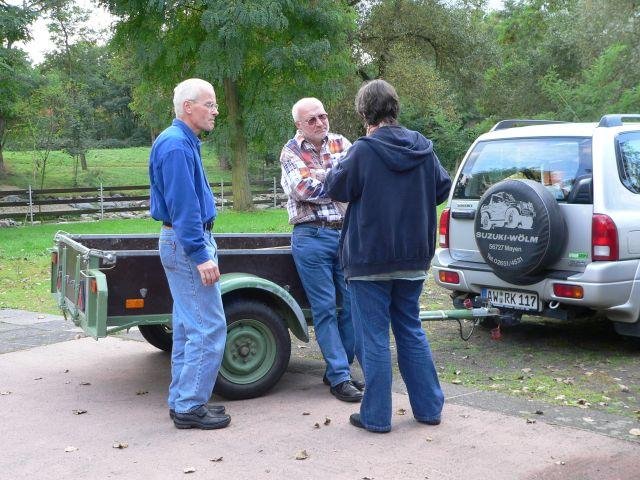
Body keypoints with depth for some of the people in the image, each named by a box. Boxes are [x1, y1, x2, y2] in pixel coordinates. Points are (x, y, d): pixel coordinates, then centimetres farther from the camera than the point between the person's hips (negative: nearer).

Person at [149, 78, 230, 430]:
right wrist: (201, 255, -24)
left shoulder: (182, 142, 16)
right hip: (188, 243, -11)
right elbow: (183, 205, -22)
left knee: (188, 327, 14)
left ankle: (182, 401, 20)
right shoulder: (177, 145, -17)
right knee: (209, 328, -8)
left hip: (183, 242, 11)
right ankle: (190, 407, -2)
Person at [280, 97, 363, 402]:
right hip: (312, 237, -4)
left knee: (351, 305, 7)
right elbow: (303, 189, -15)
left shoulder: (340, 143, 11)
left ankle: (338, 368, 20)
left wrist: (319, 181, -13)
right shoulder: (291, 152, 0)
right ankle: (339, 377, 3)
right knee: (325, 308, -2)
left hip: (347, 234, 4)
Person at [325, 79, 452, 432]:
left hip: (370, 260, -6)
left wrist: (338, 168, 13)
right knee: (411, 330, 17)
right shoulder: (423, 149, 2)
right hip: (413, 258, 6)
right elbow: (443, 188, 12)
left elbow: (336, 189, -6)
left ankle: (376, 416, 9)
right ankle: (429, 407, 22)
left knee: (374, 337, 2)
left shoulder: (363, 151, -16)